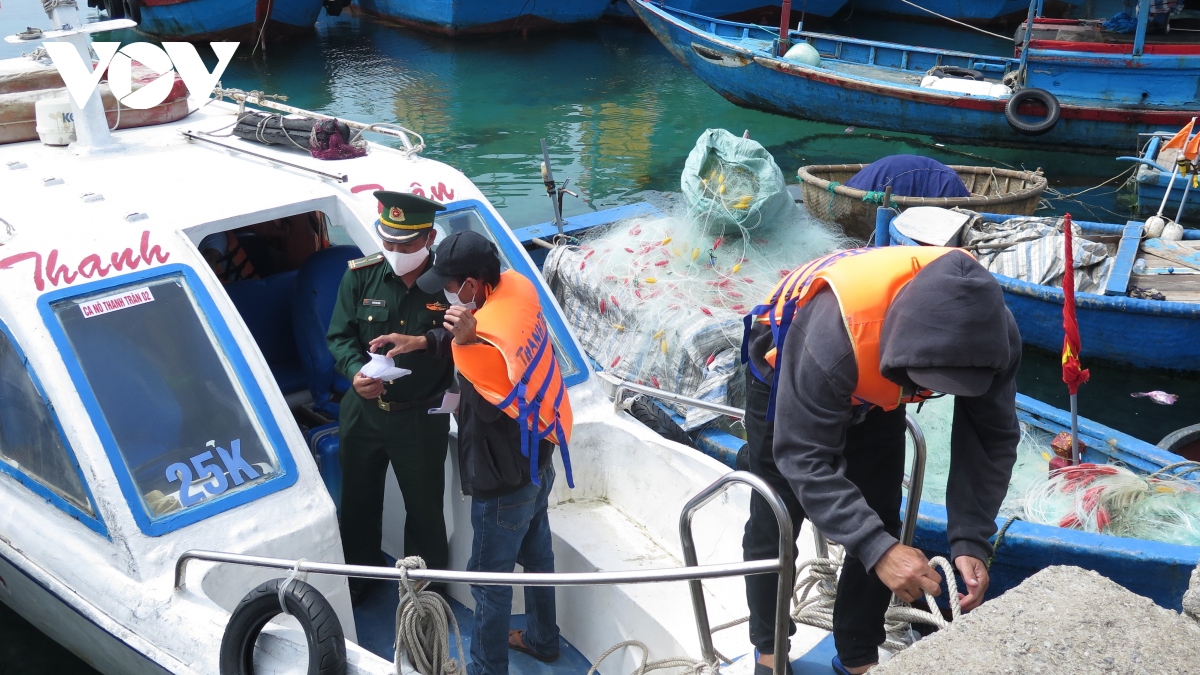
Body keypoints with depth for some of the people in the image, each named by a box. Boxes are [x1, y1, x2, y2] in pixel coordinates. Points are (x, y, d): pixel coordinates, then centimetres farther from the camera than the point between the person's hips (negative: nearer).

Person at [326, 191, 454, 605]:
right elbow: (340, 335, -2)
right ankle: (358, 577, 46)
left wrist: (422, 341, -35)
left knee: (424, 508, 12)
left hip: (421, 418, -3)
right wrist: (355, 371, -20)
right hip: (363, 411, 3)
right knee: (357, 501, 21)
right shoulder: (361, 276, -6)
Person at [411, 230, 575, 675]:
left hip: (505, 477, -9)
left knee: (489, 578, 9)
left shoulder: (484, 341, -33)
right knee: (536, 554, 26)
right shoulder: (518, 287, -8)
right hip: (537, 458, 9)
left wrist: (462, 340, -27)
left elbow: (492, 410, -20)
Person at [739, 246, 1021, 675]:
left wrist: (971, 541, -32)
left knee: (879, 521, 4)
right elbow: (804, 458, -42)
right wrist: (877, 549, -48)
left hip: (875, 390, 4)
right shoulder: (833, 334, -48)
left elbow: (993, 440, -21)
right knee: (775, 522, 2)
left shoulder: (990, 334, -33)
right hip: (785, 373, -4)